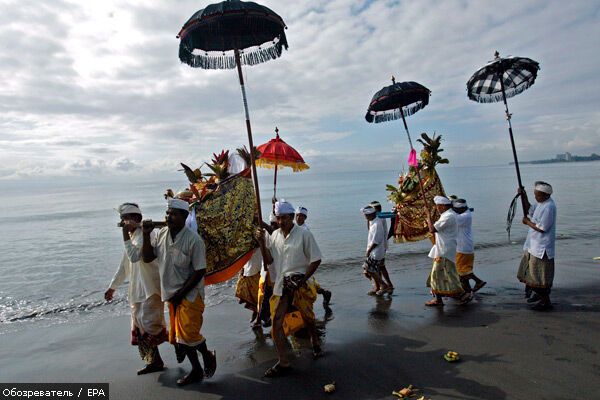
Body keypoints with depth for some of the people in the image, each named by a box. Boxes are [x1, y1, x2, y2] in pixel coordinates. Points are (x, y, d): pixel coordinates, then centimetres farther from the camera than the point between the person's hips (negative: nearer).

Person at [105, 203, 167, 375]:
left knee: (149, 324, -12)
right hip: (137, 290, 9)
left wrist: (125, 235, -23)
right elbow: (124, 266, 21)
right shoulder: (131, 237, 14)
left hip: (150, 289, -9)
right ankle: (155, 361, 23)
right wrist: (112, 287, 24)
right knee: (140, 329, 13)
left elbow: (135, 257, -28)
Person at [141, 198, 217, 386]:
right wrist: (146, 235, -8)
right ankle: (196, 370, 31)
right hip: (171, 294, 7)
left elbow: (200, 271, -16)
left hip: (190, 294, -6)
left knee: (188, 332, -8)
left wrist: (180, 294, -15)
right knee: (177, 335, 14)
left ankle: (208, 357, 23)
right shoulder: (162, 234, -1)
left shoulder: (193, 240, -18)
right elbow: (147, 258, 5)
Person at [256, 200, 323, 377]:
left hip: (300, 284, -3)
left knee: (308, 319, 15)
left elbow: (316, 260, -8)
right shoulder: (274, 235, 4)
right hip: (281, 285, 4)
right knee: (276, 322, -2)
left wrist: (302, 279, -13)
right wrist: (262, 242, -9)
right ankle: (283, 363, 10)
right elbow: (269, 260, 4)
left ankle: (315, 343, 45)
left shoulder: (304, 234, -11)